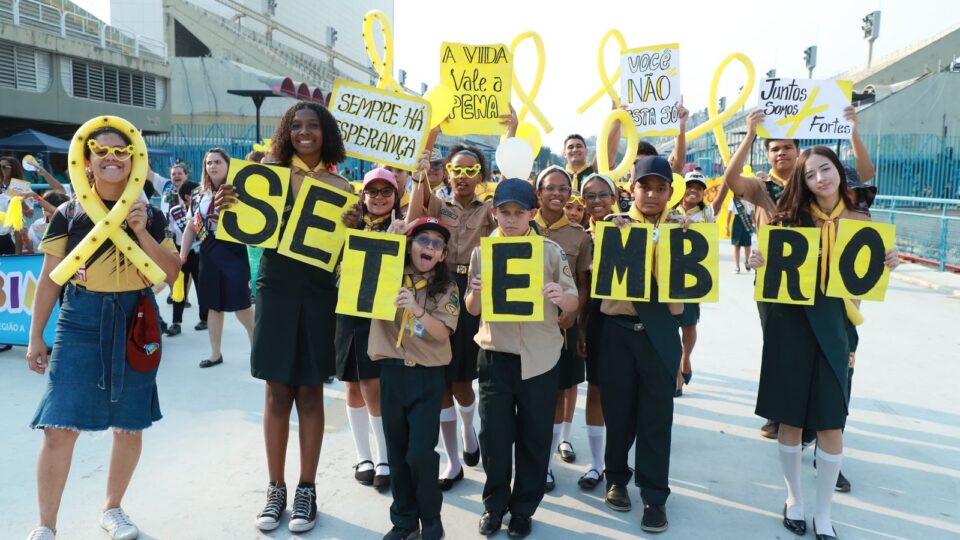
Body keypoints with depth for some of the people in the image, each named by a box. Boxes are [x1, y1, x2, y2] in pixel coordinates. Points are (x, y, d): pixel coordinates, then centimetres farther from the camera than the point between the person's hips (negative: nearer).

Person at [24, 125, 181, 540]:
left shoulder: (150, 215, 3)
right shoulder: (68, 214, 1)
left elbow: (171, 274, -3)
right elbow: (50, 278, 4)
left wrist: (142, 232, -15)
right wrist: (35, 336, 5)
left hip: (135, 320, 1)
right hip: (81, 319, -1)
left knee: (129, 425, 9)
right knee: (59, 427, -5)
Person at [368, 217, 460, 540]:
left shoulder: (446, 288, -1)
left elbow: (443, 333, -10)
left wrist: (417, 309, -26)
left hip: (428, 377, -2)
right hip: (392, 372, 2)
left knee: (420, 453, -7)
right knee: (397, 452, 10)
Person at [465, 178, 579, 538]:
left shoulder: (551, 251, -2)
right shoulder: (482, 251, 2)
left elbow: (574, 302, 1)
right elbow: (472, 310, 7)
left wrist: (561, 297, -21)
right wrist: (476, 293, -15)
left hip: (540, 356, 0)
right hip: (496, 354, 1)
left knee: (534, 435, 9)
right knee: (494, 433, 5)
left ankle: (523, 508, 26)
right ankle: (494, 504, 25)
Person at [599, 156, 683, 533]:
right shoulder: (612, 224, 3)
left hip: (660, 332, 0)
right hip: (618, 330, 0)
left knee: (656, 416, 5)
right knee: (618, 410, 11)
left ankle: (654, 495, 18)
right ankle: (617, 478, 32)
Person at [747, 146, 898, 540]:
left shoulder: (860, 221, 1)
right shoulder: (791, 217, -2)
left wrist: (886, 266, -11)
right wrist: (758, 262, -16)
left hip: (832, 322, 1)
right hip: (789, 321, -1)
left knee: (831, 425, 3)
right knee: (790, 419, 8)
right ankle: (794, 499, 29)